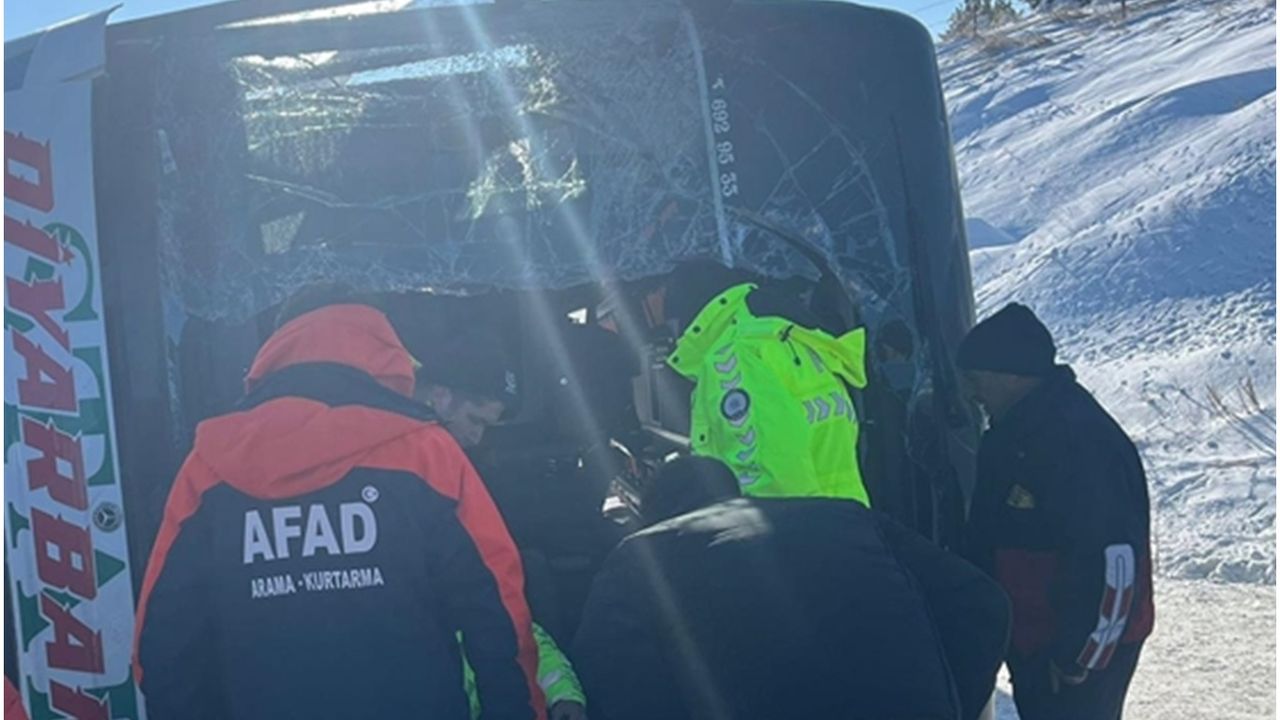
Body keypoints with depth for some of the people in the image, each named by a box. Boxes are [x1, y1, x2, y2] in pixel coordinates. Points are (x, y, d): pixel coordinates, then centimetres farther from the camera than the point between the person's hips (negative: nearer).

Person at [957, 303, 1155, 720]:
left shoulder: (1081, 440, -24)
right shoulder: (1012, 437, 6)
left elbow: (1113, 563, -27)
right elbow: (986, 537, 15)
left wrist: (1077, 657, -21)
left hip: (1085, 654, -9)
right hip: (1031, 643, 9)